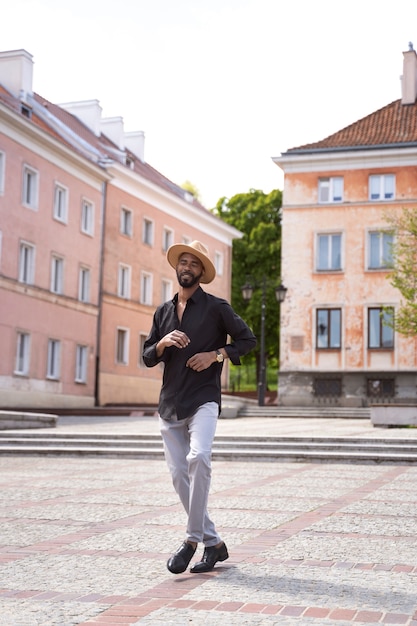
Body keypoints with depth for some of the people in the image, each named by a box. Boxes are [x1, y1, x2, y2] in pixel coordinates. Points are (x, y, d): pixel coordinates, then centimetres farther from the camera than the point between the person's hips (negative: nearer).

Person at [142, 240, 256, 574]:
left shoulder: (216, 307, 2)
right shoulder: (163, 312, 16)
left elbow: (247, 339, 5)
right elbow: (148, 357, 16)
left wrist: (216, 354, -9)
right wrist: (163, 343, -6)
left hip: (203, 399, -5)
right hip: (170, 404, 5)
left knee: (199, 458, -29)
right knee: (180, 476, 2)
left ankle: (192, 540, -19)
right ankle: (214, 543, 15)